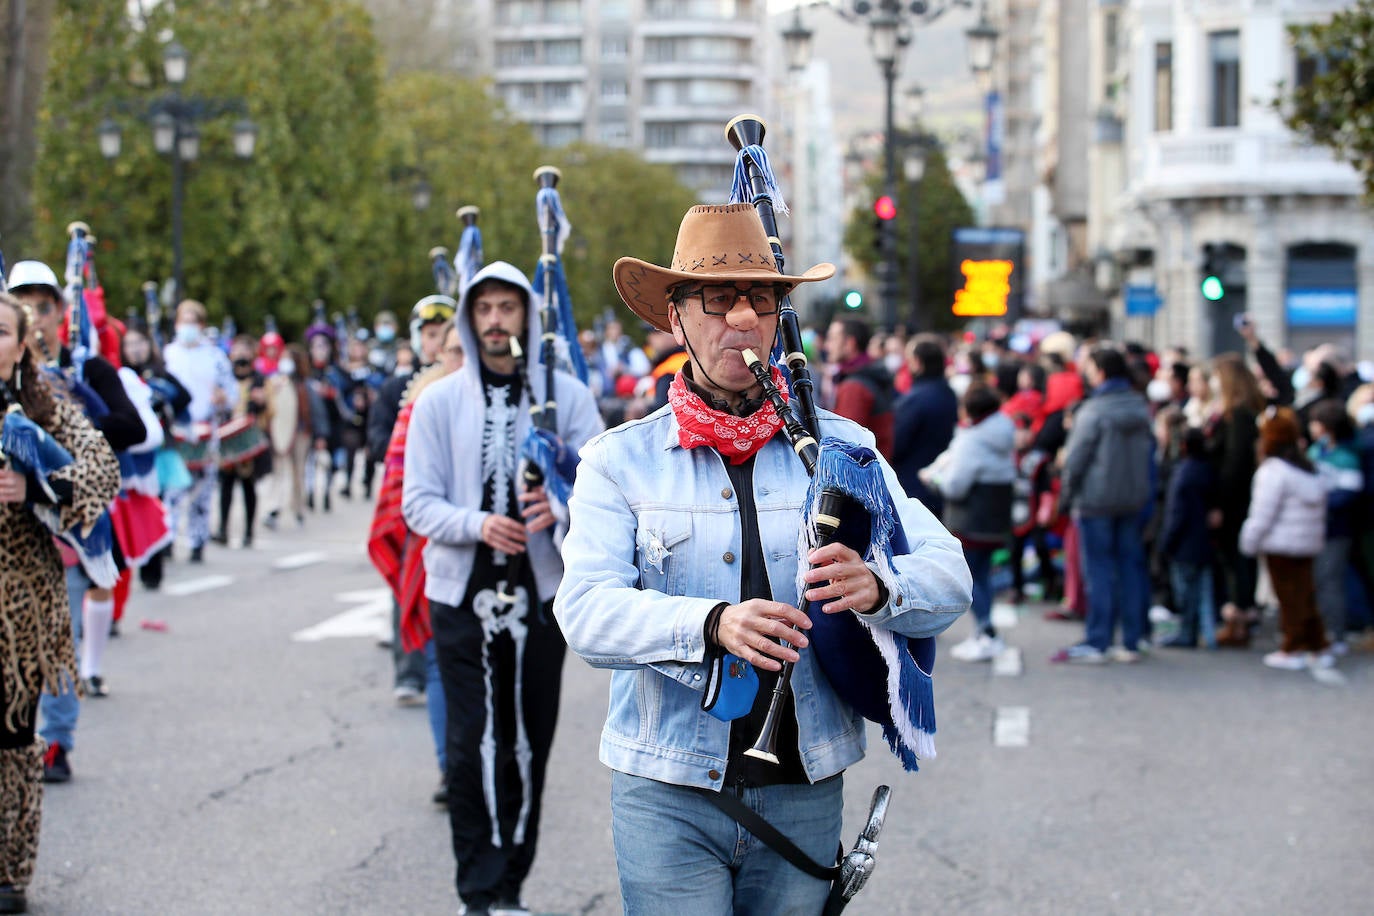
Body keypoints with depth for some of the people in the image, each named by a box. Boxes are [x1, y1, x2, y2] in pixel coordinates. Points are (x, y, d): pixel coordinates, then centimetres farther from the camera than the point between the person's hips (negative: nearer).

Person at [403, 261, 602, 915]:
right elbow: (417, 503, -1)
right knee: (470, 745, -4)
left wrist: (563, 505, -23)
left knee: (529, 743, 6)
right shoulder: (438, 402, 3)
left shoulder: (566, 395, 4)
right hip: (463, 593, -1)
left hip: (541, 593, 1)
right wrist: (477, 524, -20)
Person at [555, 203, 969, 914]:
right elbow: (586, 611, -11)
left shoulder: (841, 448, 8)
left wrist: (876, 587, -25)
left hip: (804, 794, 2)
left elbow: (948, 576, -1)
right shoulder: (619, 461, 4)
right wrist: (713, 624, -30)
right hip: (666, 795, -2)